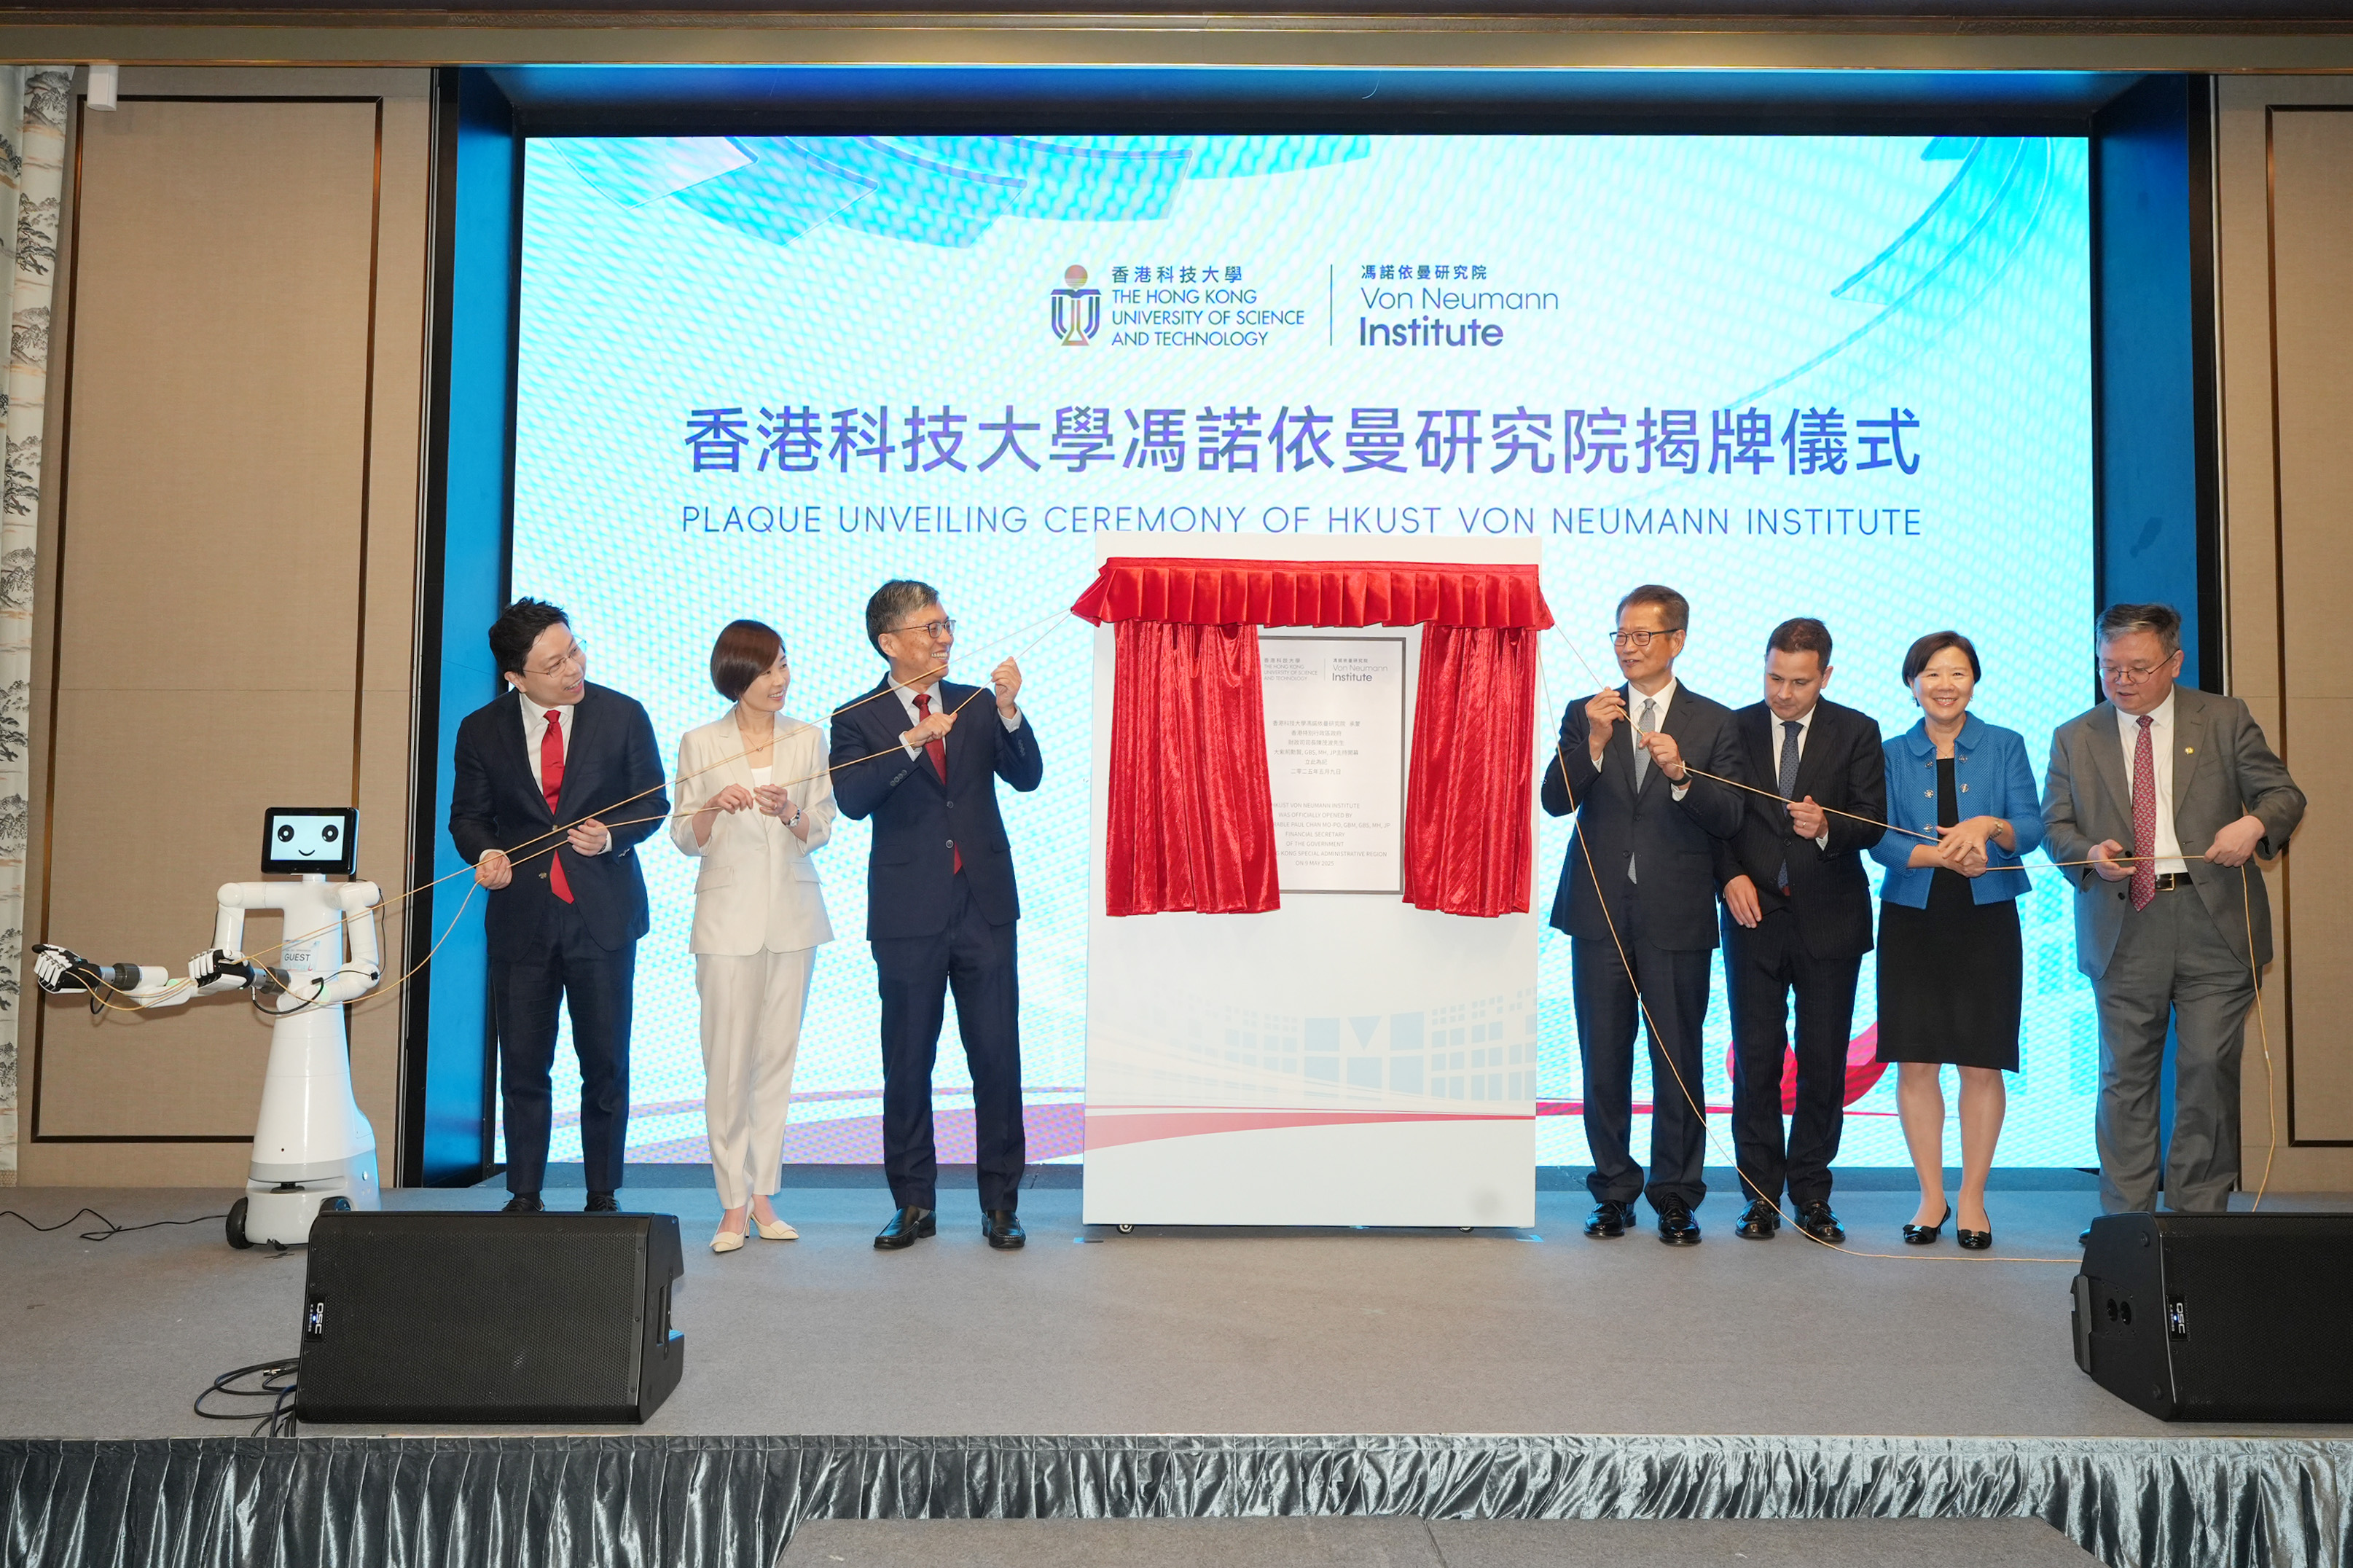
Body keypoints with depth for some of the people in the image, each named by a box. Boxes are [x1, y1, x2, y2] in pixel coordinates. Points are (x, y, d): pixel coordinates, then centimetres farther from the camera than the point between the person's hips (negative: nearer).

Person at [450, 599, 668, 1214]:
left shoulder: (623, 716, -1)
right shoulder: (482, 731, 2)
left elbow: (653, 801, 5)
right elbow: (468, 815, 9)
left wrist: (611, 836, -15)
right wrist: (485, 853, -12)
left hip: (602, 913, -1)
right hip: (521, 915, 1)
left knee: (605, 1065, 5)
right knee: (522, 1066, 6)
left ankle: (603, 1196, 16)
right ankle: (524, 1196, 16)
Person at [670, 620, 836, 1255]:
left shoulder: (807, 739, 7)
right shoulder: (700, 743, 2)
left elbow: (821, 831, 6)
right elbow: (685, 838, 3)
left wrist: (790, 811, -14)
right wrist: (715, 807, -17)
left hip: (793, 915, 2)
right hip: (727, 916, -2)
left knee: (777, 1056, 5)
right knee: (728, 1061, -4)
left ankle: (763, 1196, 14)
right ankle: (734, 1204, 5)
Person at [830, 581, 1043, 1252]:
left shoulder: (977, 706, 9)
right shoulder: (858, 720, 1)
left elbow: (1026, 777, -2)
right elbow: (851, 799, -15)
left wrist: (1009, 712, -17)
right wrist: (913, 740, -24)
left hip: (985, 908, 2)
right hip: (909, 916, -2)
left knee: (998, 1057, 3)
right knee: (907, 1064, 7)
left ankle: (1001, 1203, 14)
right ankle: (914, 1203, 20)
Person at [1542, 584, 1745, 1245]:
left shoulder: (1712, 722, 5)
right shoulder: (1585, 714, 8)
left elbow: (1729, 818, -3)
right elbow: (1555, 800, -4)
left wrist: (1680, 773, -20)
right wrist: (1593, 744, -19)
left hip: (1676, 916, -1)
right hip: (1600, 915, 2)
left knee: (1678, 1060, 2)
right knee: (1604, 1060, 7)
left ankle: (1676, 1197, 15)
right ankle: (1614, 1191, 20)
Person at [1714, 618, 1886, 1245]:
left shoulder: (1856, 732, 3)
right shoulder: (1734, 729, 5)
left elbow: (1873, 820, -3)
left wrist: (1826, 826, -24)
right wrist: (1730, 875, -10)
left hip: (1828, 919, 0)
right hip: (1755, 914, 0)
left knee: (1824, 1063, 4)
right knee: (1755, 1059, 1)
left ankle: (1812, 1192, 18)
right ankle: (1761, 1193, 13)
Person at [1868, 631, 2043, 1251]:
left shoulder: (2005, 746, 6)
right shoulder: (1893, 754, 7)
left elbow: (2032, 828, -3)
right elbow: (1881, 840, -3)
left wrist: (1987, 826, -23)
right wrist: (1942, 855, -19)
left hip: (1986, 919, -1)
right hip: (1912, 918, 1)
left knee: (1981, 1061, -1)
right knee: (1915, 1060, 1)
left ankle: (1972, 1199, 12)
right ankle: (1931, 1196, 13)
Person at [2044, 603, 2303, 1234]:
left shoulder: (2225, 720, 7)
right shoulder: (2074, 738, 10)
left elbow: (2283, 793, 5)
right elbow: (2055, 825, 7)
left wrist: (2253, 823, -17)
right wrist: (2090, 853, -15)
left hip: (2214, 923, -1)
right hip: (2123, 928, 1)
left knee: (2209, 1072, 0)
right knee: (2126, 1077, 5)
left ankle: (2199, 1215, 13)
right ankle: (2125, 1219, 12)